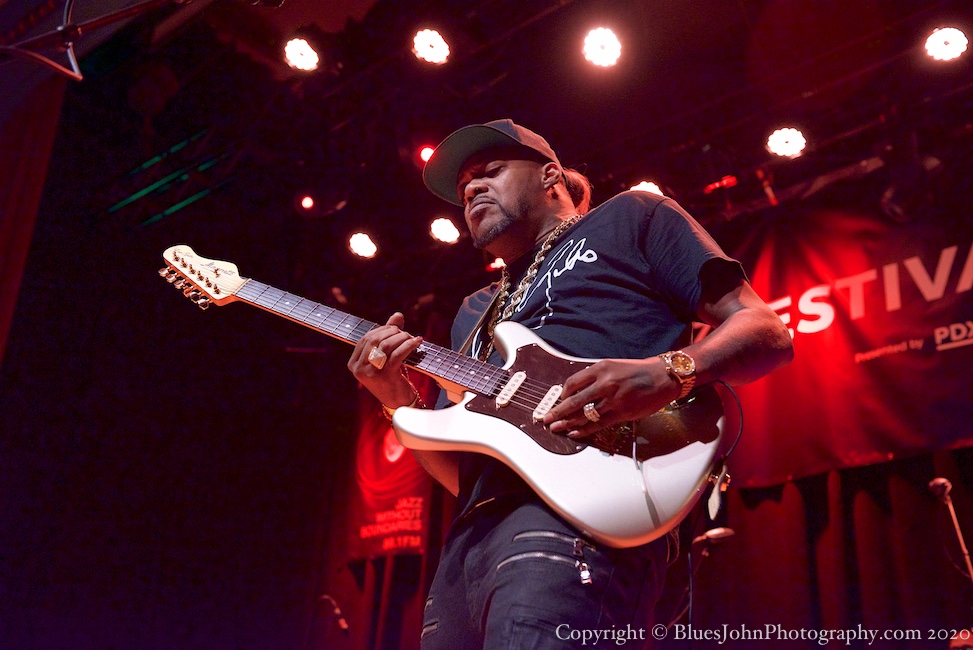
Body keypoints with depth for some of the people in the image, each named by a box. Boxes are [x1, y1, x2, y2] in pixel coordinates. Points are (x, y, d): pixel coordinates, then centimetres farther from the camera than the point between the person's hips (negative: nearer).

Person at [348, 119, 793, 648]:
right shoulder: (475, 312, 31)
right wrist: (400, 404, 7)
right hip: (471, 533, 7)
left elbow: (767, 331, 5)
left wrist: (669, 372, -15)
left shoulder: (631, 218, 16)